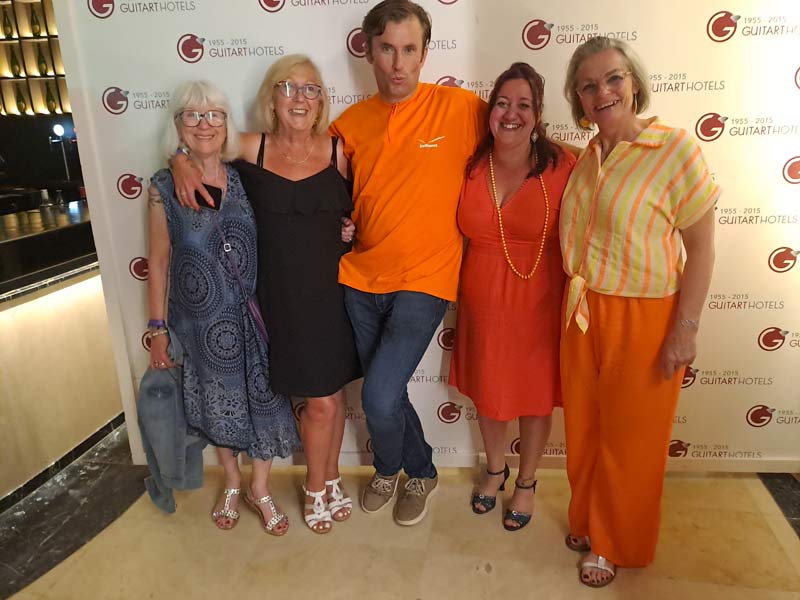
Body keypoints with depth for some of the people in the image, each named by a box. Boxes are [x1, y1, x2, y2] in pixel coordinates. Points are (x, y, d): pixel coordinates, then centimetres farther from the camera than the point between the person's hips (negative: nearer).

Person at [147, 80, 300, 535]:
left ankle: (260, 489, 32)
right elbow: (159, 261, -1)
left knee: (264, 401, 8)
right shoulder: (165, 188, -6)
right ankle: (232, 484, 42)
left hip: (252, 315, 1)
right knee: (218, 405, 15)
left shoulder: (246, 178, -3)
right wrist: (159, 329, 1)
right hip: (200, 321, 0)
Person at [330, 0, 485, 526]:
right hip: (361, 279, 4)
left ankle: (390, 468, 26)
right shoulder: (350, 124, 3)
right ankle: (420, 473, 43)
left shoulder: (459, 108, -8)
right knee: (386, 393, 15)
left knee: (380, 397, -10)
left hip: (424, 280, -4)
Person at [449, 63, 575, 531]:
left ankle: (527, 482, 39)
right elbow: (460, 232, 7)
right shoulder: (471, 166, -4)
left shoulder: (561, 166, -13)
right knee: (488, 391, 18)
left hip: (539, 304, -2)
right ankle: (495, 470, 45)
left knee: (536, 395, 14)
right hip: (483, 303, 3)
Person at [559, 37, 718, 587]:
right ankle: (587, 521, 41)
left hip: (643, 318, -5)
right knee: (583, 429, 16)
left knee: (628, 438, 11)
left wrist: (685, 330, -14)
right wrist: (572, 304, 6)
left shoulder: (675, 147, -13)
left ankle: (616, 545, 34)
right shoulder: (585, 158, 5)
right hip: (583, 313, 5)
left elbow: (702, 247, -12)